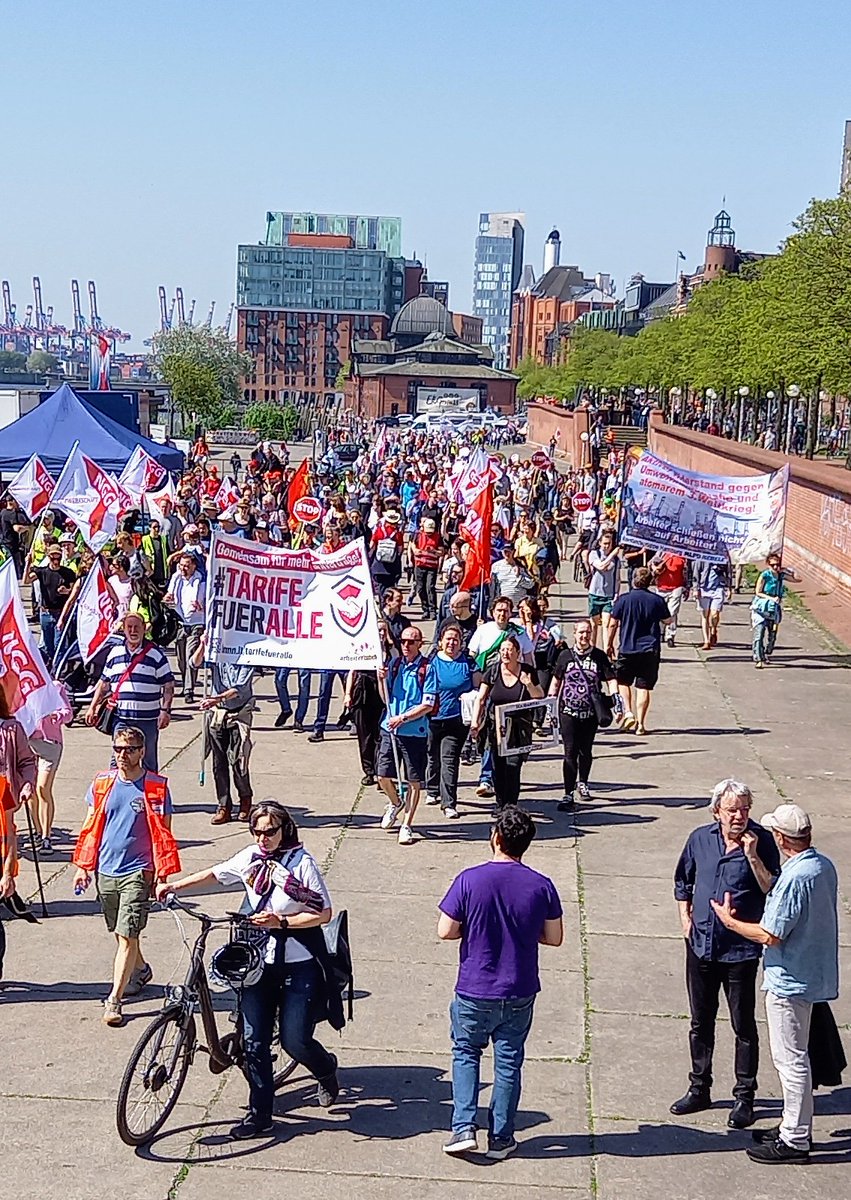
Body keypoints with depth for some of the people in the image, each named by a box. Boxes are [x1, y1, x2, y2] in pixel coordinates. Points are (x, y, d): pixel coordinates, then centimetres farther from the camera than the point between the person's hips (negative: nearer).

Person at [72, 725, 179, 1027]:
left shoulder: (156, 787, -7)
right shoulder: (102, 783, 3)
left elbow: (163, 834, -3)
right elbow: (91, 827, 10)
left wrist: (162, 875, -6)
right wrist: (82, 866, 8)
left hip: (137, 872, -5)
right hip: (105, 870, 5)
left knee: (126, 935, -9)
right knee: (121, 932, 18)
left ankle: (114, 1000, -6)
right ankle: (140, 970, 43)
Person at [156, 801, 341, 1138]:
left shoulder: (302, 862, -11)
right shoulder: (250, 857, 4)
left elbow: (323, 914, -11)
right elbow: (215, 874, 20)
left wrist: (281, 922, -20)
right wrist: (173, 886, 13)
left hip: (300, 965, -5)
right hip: (259, 962, 5)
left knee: (295, 1040, -6)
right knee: (254, 1041, 2)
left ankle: (326, 1069, 27)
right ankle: (259, 1113, 15)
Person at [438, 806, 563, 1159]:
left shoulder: (469, 880, -15)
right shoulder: (542, 886, -9)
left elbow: (445, 931, -11)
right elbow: (554, 938, -1)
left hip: (474, 991, -1)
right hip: (519, 993, 1)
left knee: (465, 1053, 19)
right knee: (509, 1061, 14)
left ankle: (463, 1128, 9)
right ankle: (500, 1138, 22)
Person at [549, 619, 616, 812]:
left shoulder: (599, 656, 1)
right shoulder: (565, 656, 1)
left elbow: (611, 679, 2)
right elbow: (556, 681, 10)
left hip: (591, 713, 1)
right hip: (568, 712, -1)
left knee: (586, 751, 13)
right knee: (570, 753, -6)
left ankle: (583, 783, 38)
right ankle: (568, 794, -4)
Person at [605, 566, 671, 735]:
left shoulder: (623, 599, -5)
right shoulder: (657, 600, -1)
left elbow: (613, 624, -2)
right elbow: (667, 621, 13)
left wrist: (609, 645, 10)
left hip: (628, 648, -1)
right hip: (650, 649, 1)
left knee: (623, 681, 17)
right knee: (644, 687, 3)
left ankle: (628, 712, 0)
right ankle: (640, 724, 2)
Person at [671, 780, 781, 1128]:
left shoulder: (762, 841, -10)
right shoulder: (700, 839, 1)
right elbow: (683, 881, 17)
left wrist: (752, 856, -26)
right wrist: (685, 917, 8)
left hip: (741, 950, -4)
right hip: (701, 945, 4)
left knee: (743, 1026, 5)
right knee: (700, 1022, 15)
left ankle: (744, 1098, 18)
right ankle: (699, 1089, 30)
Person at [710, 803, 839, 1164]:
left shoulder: (794, 878, -27)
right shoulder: (824, 866, 2)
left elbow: (771, 935, -23)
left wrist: (730, 921, -7)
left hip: (790, 981, -10)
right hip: (812, 973, 10)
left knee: (790, 1058, 1)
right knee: (793, 1055, 20)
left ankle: (795, 1141, 10)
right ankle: (795, 1125, 31)